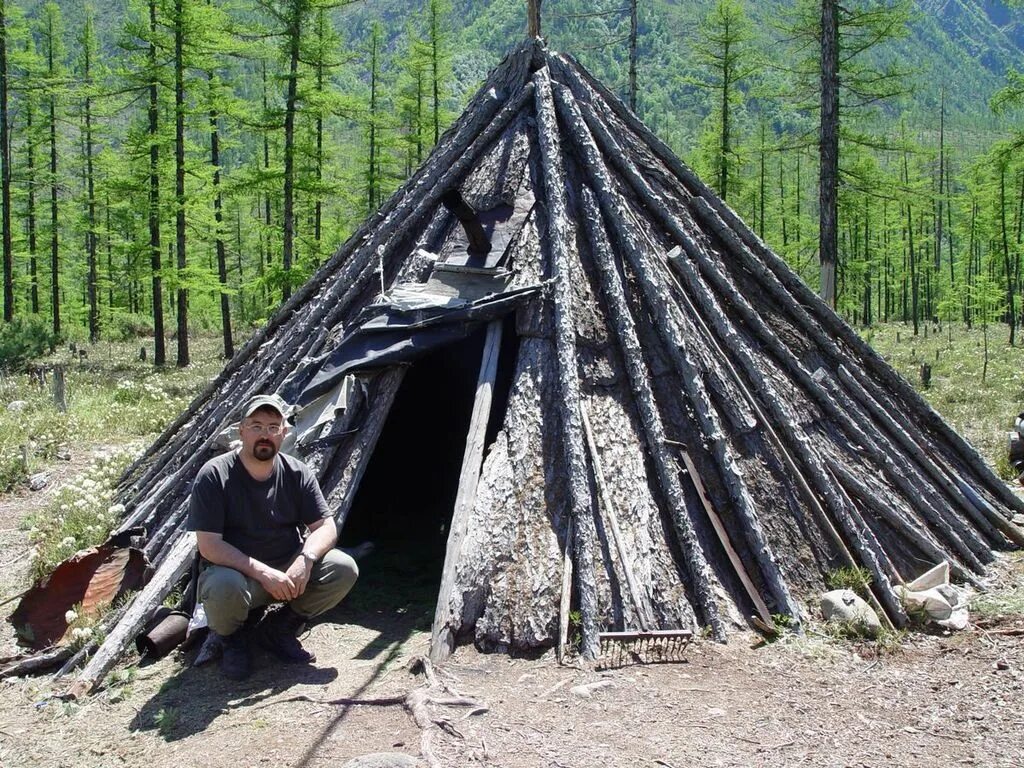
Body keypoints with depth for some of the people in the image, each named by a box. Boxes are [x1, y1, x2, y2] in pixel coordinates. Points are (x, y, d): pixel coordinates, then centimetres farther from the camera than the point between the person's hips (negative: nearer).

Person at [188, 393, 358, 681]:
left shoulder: (297, 474, -4)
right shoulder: (214, 475, -16)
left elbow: (325, 527, -3)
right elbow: (209, 546, -20)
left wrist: (305, 559, -24)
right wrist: (263, 573, -28)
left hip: (287, 568, 4)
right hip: (235, 570, -4)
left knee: (344, 569, -18)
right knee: (223, 588, -39)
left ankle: (279, 628, 5)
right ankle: (234, 637, 0)